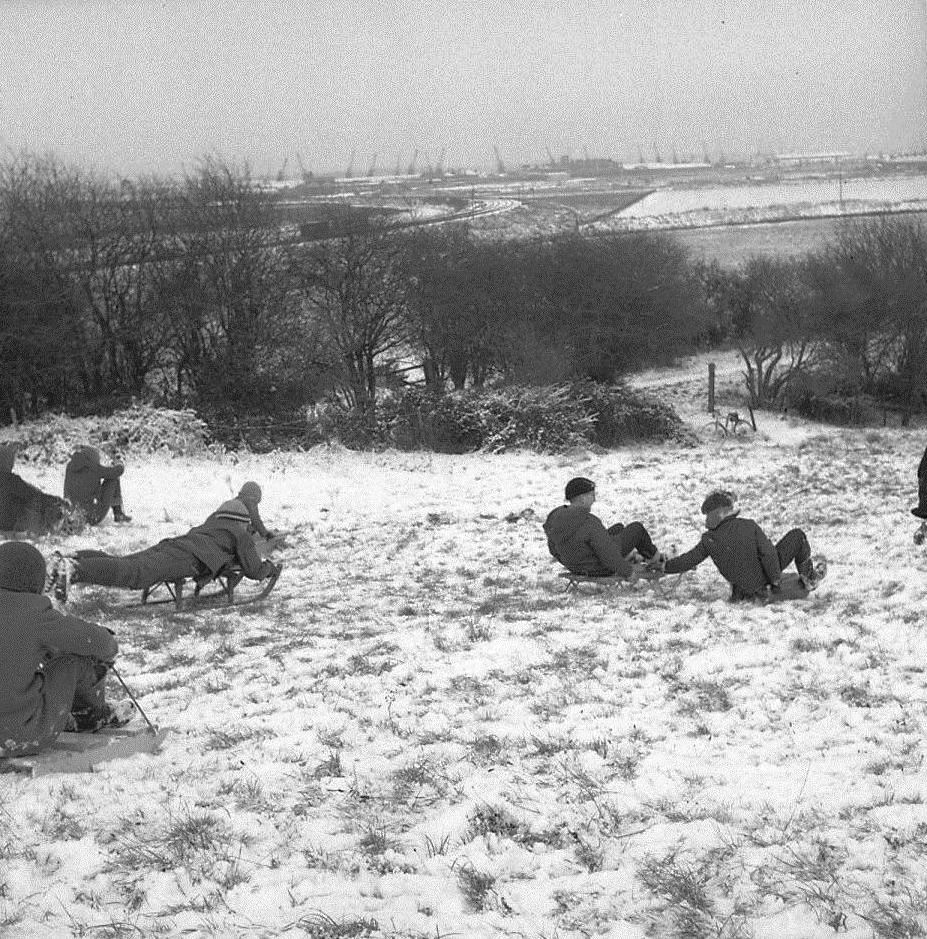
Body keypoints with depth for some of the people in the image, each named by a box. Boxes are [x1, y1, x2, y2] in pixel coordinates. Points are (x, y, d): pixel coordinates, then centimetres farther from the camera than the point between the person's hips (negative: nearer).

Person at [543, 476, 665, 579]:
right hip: (601, 568, -7)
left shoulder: (556, 517, -13)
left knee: (619, 528, 29)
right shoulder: (590, 523, -35)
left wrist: (570, 563, 20)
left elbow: (555, 549, 2)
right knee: (637, 528, 14)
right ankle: (653, 556, 40)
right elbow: (608, 554, -29)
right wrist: (628, 571, -13)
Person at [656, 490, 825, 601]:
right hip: (763, 579, -5)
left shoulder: (709, 541, -9)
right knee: (797, 535, 9)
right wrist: (776, 579, -9)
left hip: (743, 588, 5)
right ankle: (808, 577, 24)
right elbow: (768, 553, -21)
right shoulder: (748, 526, -18)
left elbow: (688, 560, -3)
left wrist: (663, 567, 12)